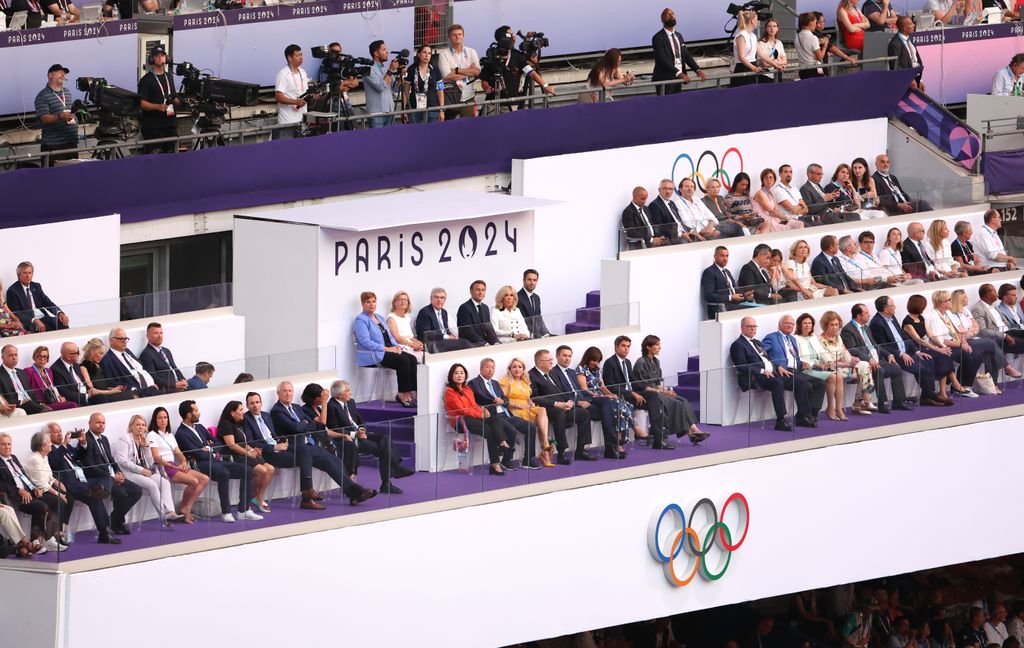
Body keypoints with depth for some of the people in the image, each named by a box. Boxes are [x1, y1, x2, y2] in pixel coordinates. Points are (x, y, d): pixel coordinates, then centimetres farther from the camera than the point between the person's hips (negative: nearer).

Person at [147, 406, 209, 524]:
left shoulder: (170, 435, 26)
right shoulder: (152, 435, 0)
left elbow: (178, 452, 19)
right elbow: (156, 458, -10)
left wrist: (184, 462, -5)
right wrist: (174, 467, -22)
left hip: (175, 466, 8)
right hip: (162, 467, -8)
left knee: (205, 479, -10)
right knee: (194, 481, -26)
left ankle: (186, 509, -13)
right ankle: (184, 509, -8)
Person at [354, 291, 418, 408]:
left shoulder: (378, 317, 22)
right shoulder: (361, 320, -6)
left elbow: (389, 336, 24)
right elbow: (366, 342, -16)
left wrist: (396, 346, 2)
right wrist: (387, 349, -17)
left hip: (389, 350, 8)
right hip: (371, 356, -8)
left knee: (412, 359, -16)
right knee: (403, 360, -27)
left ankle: (408, 393, -20)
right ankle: (403, 394, -21)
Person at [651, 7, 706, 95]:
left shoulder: (678, 36, 15)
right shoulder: (658, 38, -10)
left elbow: (687, 55, 13)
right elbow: (662, 60, -20)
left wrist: (697, 70, -4)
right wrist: (679, 73, -30)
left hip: (678, 79, 7)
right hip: (665, 80, -7)